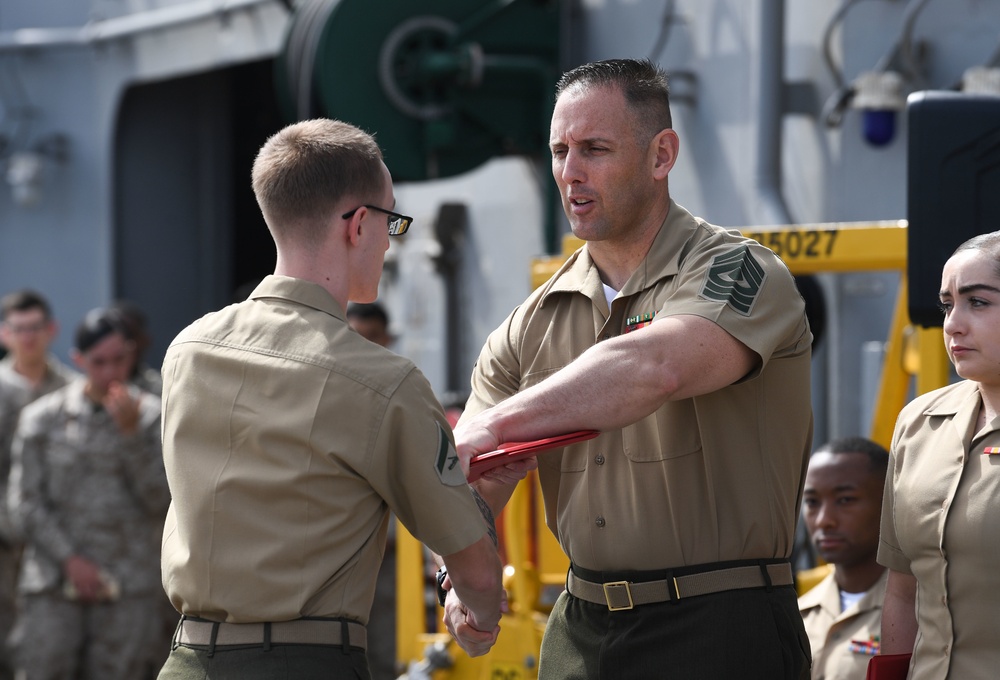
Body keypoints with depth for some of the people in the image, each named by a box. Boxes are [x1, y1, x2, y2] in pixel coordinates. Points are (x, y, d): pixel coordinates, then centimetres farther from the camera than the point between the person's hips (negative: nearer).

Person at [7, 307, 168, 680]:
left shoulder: (151, 415, 6)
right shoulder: (43, 417, 4)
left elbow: (160, 504, 0)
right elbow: (26, 505, 2)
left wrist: (130, 433, -10)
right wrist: (70, 560, -8)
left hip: (126, 587, 1)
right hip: (55, 584, -1)